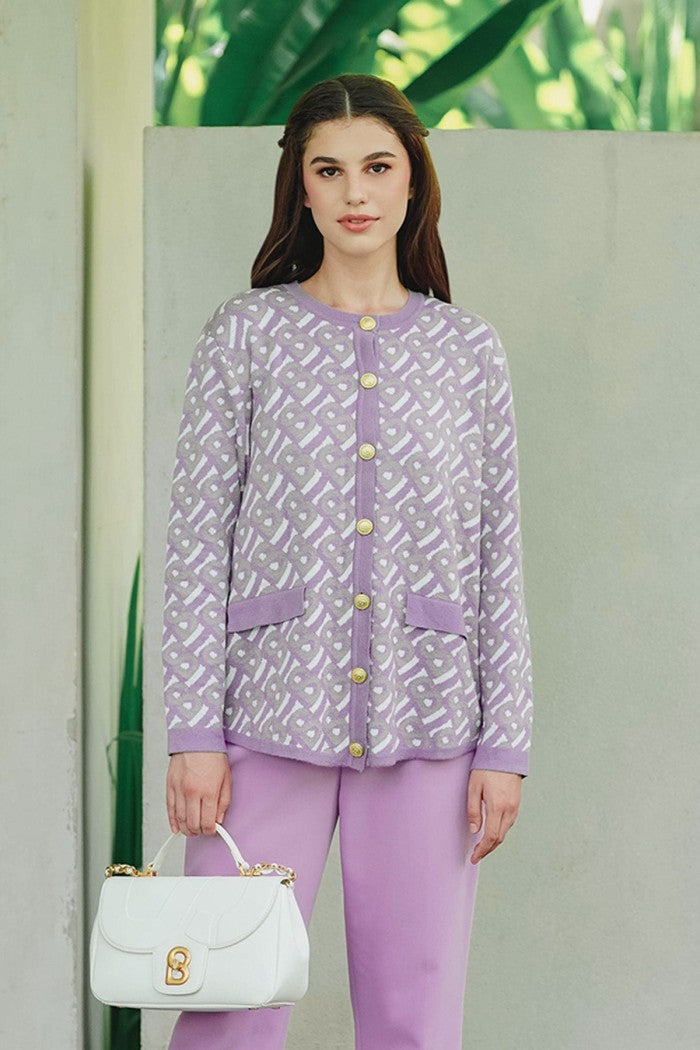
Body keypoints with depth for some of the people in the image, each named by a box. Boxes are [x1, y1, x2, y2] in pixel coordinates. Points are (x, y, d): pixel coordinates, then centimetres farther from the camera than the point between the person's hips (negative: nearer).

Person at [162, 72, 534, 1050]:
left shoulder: (469, 351, 9)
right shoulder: (246, 335, 5)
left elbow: (500, 556, 8)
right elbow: (198, 537, 1)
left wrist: (507, 743, 1)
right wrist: (194, 730, -6)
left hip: (425, 730, 1)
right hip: (272, 717, -1)